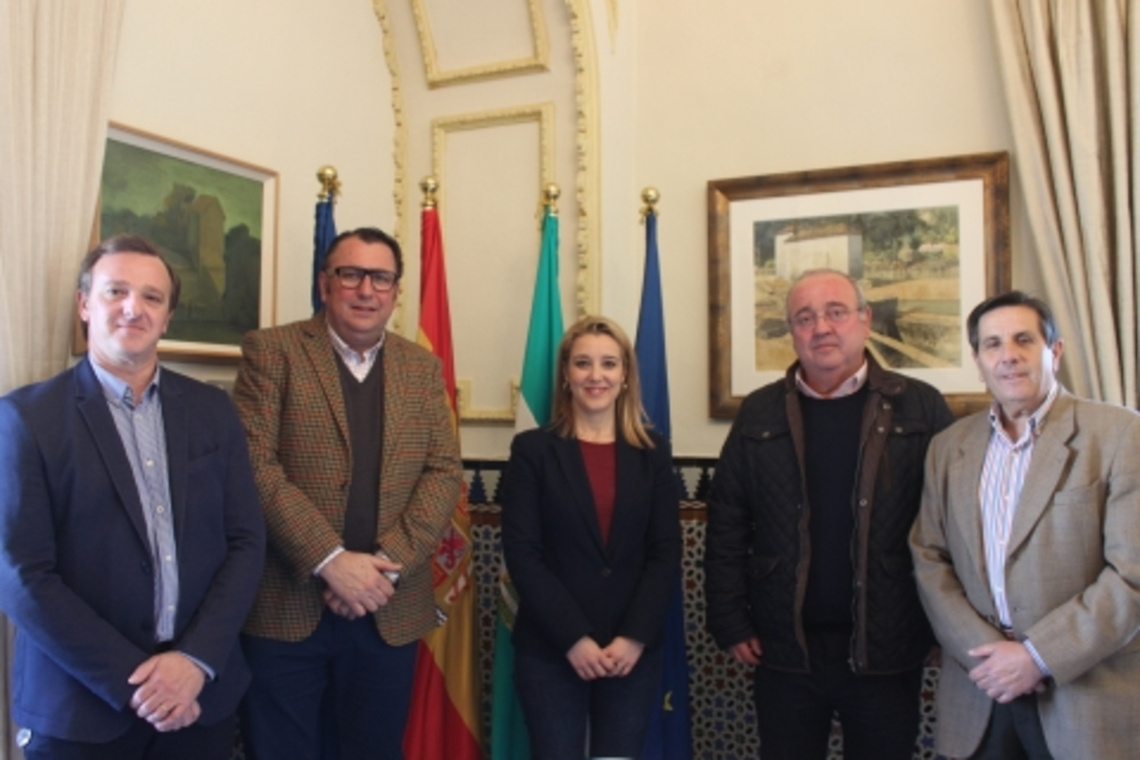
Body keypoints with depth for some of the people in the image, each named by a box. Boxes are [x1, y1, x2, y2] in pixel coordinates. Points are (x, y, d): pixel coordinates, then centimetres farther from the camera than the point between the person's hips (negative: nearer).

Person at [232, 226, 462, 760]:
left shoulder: (423, 368, 9)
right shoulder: (272, 351, -2)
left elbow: (444, 472, 2)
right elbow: (254, 465, -11)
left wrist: (388, 563, -11)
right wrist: (330, 560, -18)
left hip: (389, 612, 3)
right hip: (287, 606, -3)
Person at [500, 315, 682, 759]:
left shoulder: (653, 453, 6)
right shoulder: (532, 449, -1)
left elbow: (666, 554, 1)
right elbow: (521, 553, -7)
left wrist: (634, 638, -10)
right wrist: (573, 639, -13)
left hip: (634, 652, 2)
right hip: (550, 651, -2)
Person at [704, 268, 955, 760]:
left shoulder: (920, 408, -2)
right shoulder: (759, 414, 3)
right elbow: (727, 526, 2)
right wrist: (730, 622, -1)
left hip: (886, 648, -1)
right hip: (783, 649, 1)